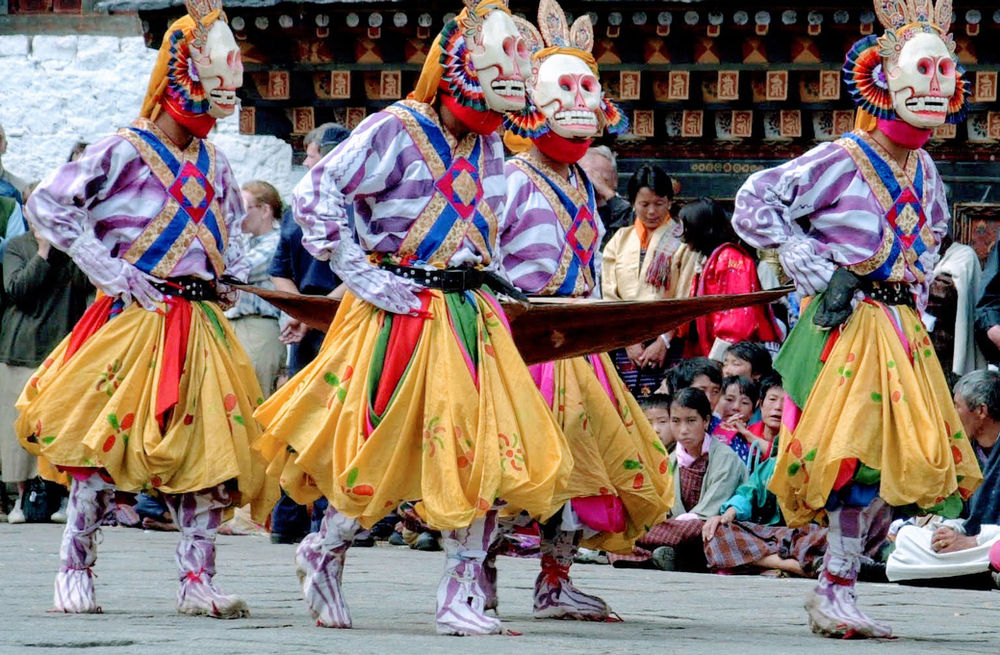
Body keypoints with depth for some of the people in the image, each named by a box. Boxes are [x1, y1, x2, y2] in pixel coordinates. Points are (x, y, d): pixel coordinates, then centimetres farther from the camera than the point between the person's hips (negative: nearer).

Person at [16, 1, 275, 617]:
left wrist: (231, 273, 14)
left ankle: (197, 578, 1)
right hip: (134, 318, -6)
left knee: (209, 449, -1)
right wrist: (110, 271, -12)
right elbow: (48, 205, -11)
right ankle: (75, 570, 4)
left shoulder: (214, 163, 14)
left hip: (202, 324, 6)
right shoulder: (124, 152, -7)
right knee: (102, 440, -5)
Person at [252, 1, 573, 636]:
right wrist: (362, 272, -16)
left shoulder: (490, 143, 11)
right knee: (379, 448, 0)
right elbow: (315, 195, -14)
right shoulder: (394, 131, -12)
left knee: (486, 452, -2)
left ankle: (462, 594, 3)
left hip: (472, 317, 6)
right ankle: (326, 553, 25)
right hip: (400, 315, -6)